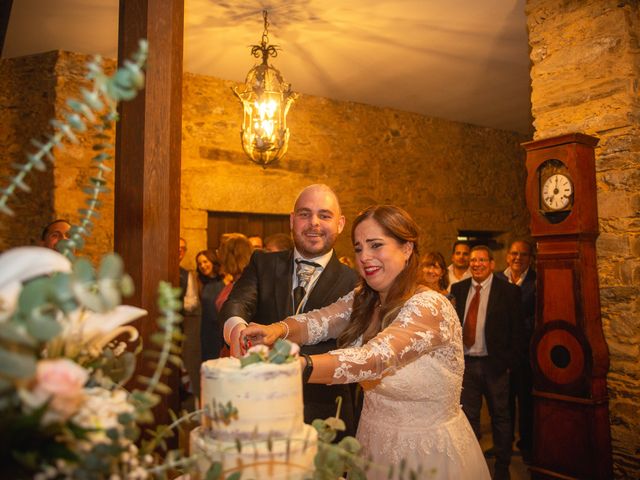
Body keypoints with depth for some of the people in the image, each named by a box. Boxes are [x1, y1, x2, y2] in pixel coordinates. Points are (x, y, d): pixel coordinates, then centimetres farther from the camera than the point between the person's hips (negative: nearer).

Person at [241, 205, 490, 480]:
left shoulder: (429, 307, -25)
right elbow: (318, 322, -17)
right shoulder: (362, 299, -1)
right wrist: (278, 330, -37)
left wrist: (296, 366, -52)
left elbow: (373, 359, -39)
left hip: (427, 454, -6)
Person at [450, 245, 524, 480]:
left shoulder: (508, 291, -6)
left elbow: (517, 330, -6)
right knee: (468, 416, 14)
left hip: (494, 364, -2)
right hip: (466, 363, 3)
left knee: (500, 417, 14)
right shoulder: (458, 289, 3)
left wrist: (511, 362, -8)